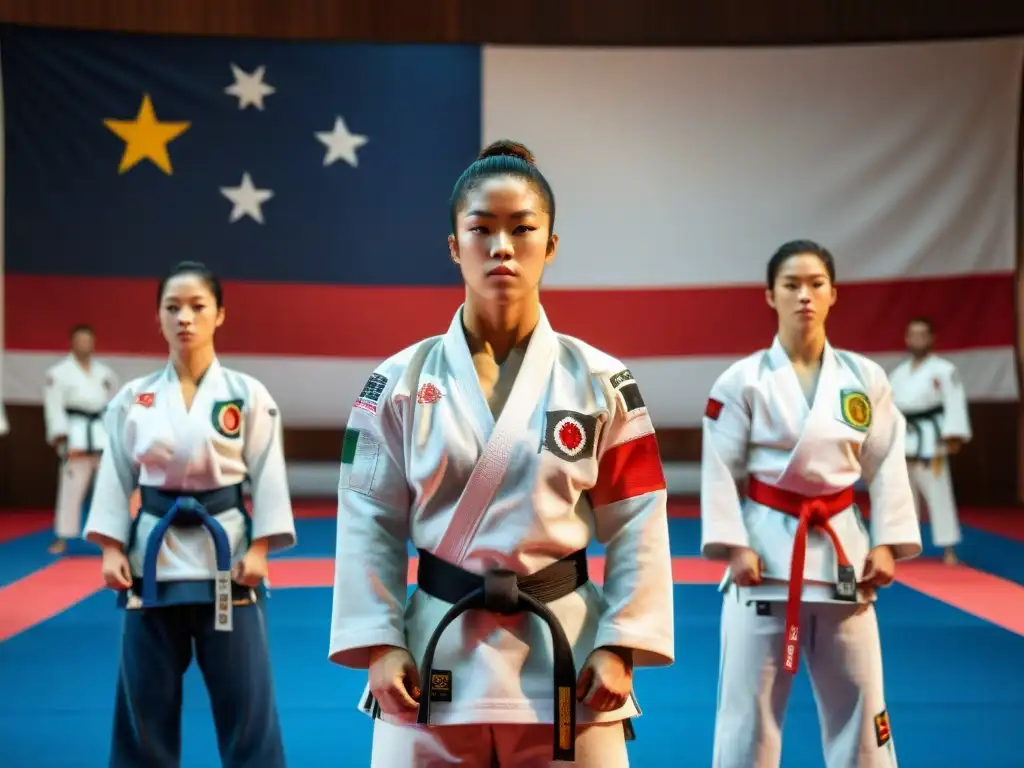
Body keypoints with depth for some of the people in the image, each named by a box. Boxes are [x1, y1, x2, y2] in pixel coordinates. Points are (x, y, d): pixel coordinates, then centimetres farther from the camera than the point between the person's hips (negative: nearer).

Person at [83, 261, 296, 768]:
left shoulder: (248, 395, -2)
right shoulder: (133, 398, 3)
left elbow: (267, 474, -2)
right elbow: (116, 476, 5)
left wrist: (258, 550, -9)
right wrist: (111, 550, -3)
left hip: (225, 553, -2)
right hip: (153, 555, 2)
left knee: (244, 695, 3)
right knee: (146, 696, 9)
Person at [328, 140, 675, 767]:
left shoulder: (601, 382, -1)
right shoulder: (400, 383, 0)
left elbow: (636, 526, 0)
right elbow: (370, 524, 1)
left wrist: (619, 646, -6)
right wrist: (379, 644, -6)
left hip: (565, 652, 0)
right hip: (437, 654, 0)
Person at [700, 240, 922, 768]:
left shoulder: (865, 378, 3)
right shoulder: (742, 381, -5)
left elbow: (886, 466, 6)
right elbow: (721, 470, -5)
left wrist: (886, 544, -1)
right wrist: (734, 546, -12)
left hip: (841, 547, 3)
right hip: (767, 547, -2)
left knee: (857, 697, 11)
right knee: (749, 699, 3)